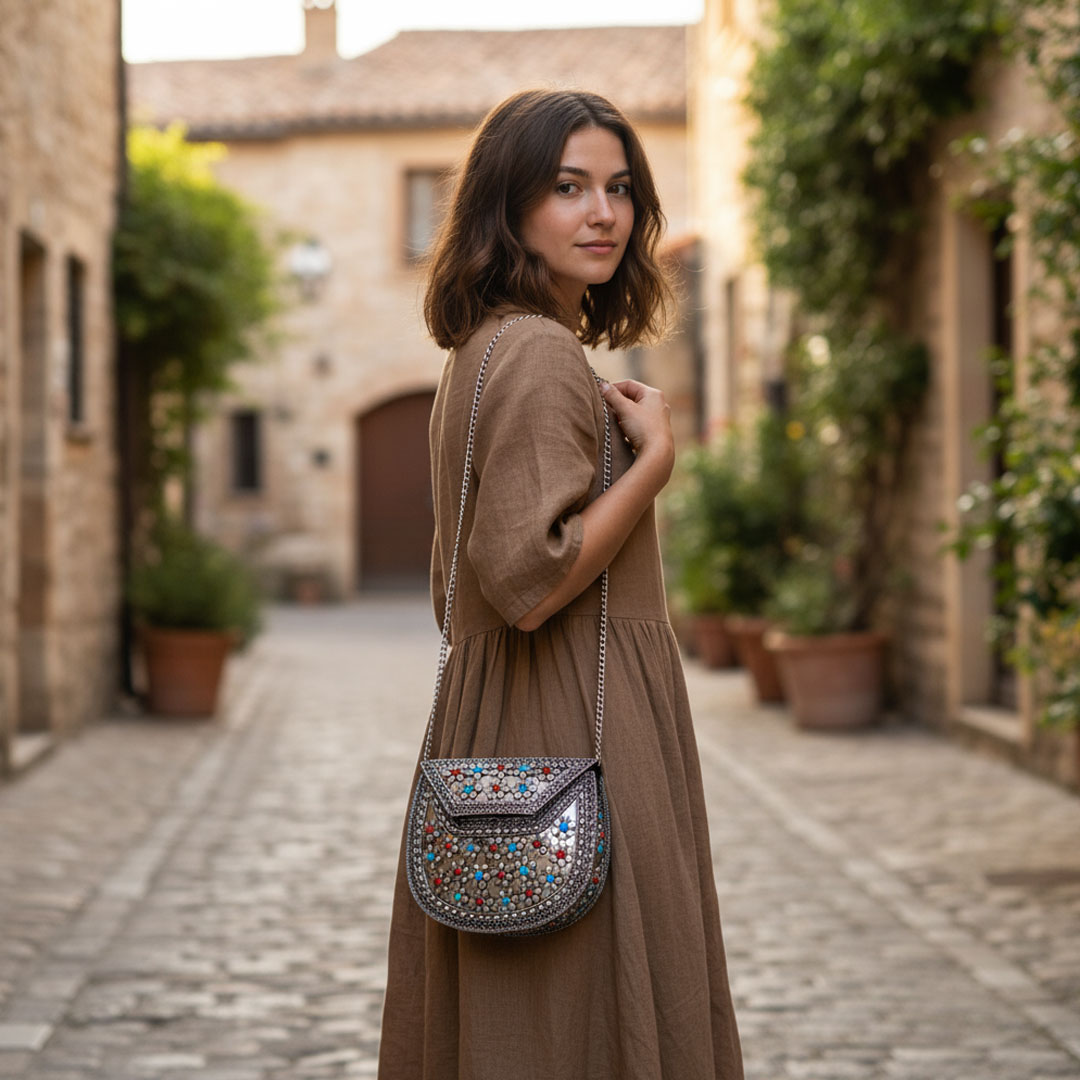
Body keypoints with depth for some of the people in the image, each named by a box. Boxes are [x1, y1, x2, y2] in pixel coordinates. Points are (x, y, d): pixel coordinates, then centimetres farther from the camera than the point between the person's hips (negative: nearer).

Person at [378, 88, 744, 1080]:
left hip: (494, 736, 10)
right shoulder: (540, 357, -15)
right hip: (573, 741, -10)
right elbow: (530, 579, -24)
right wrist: (656, 454, -14)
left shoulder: (483, 352, 15)